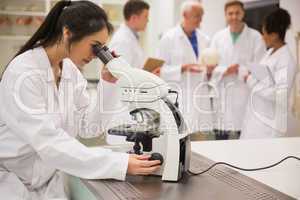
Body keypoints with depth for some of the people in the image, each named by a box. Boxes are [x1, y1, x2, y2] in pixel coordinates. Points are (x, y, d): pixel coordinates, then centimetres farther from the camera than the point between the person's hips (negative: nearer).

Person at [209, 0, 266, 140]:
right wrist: (226, 70, -14)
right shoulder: (218, 37, 9)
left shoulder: (255, 37, 1)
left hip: (245, 95, -2)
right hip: (222, 96, 3)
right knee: (220, 136, 6)